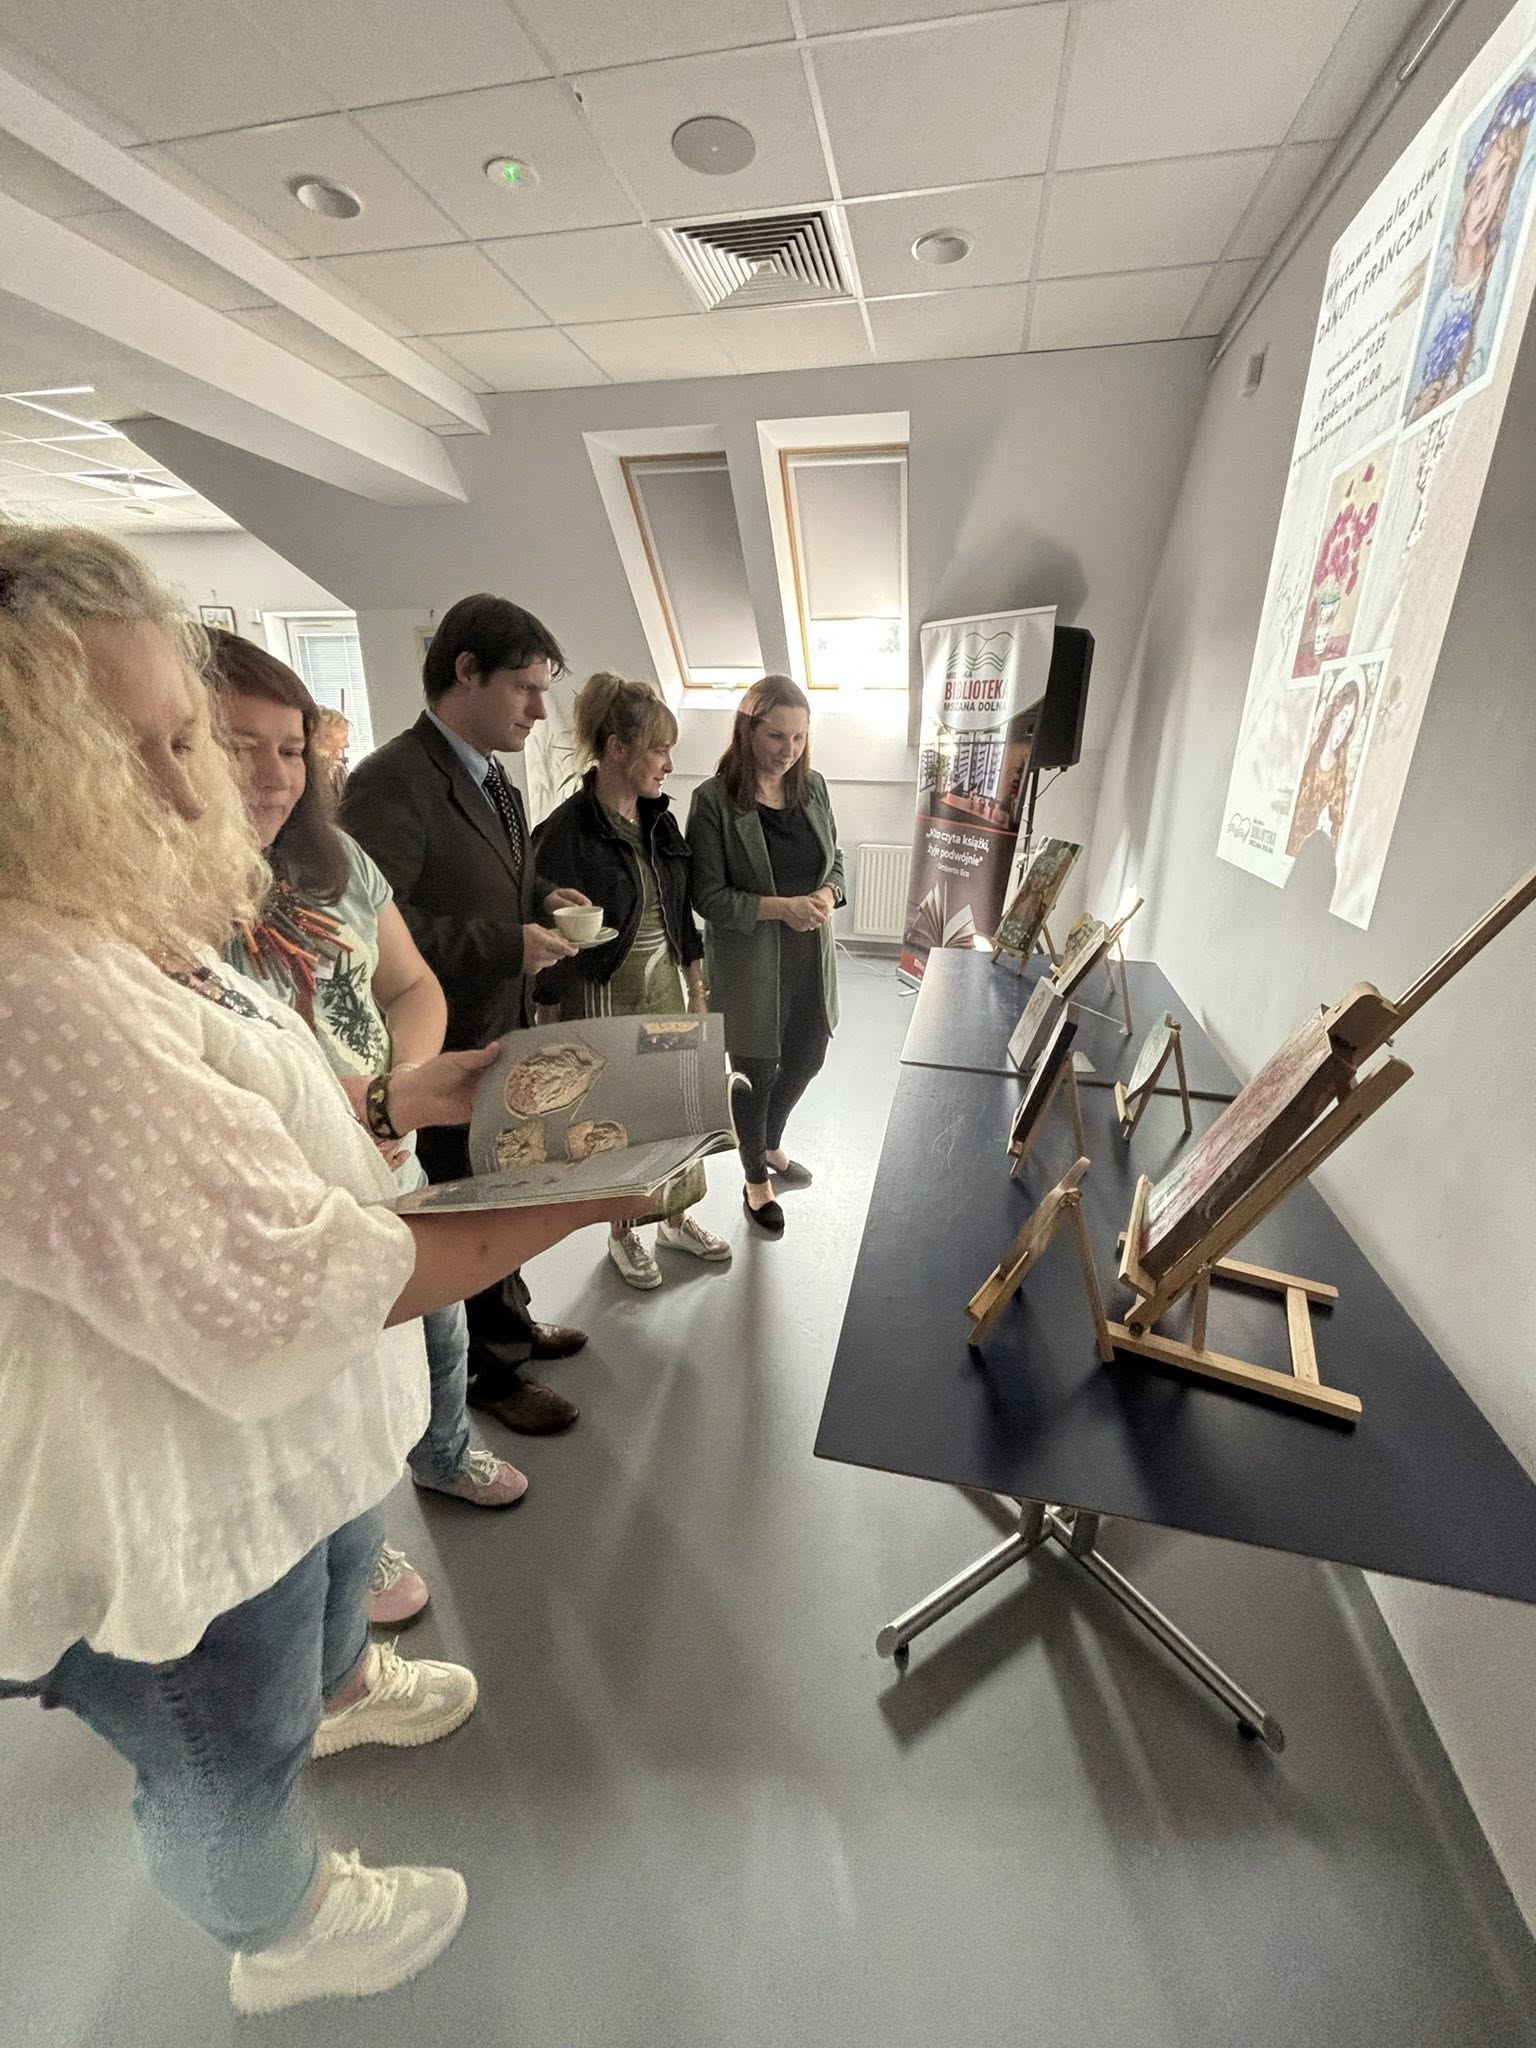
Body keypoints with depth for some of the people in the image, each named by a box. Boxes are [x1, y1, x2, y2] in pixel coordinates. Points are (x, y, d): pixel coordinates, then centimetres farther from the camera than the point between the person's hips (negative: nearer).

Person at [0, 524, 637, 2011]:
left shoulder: (128, 928, -2)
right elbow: (286, 1293, -35)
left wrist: (399, 1097, -5)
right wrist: (580, 1198, -31)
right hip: (165, 1523, -8)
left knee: (340, 1569, 38)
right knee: (230, 1769, 25)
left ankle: (340, 1690, 71)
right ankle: (286, 1940, 57)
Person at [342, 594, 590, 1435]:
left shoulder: (494, 780, 10)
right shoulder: (391, 782, -21)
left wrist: (540, 896, 1)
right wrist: (507, 946, -27)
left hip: (504, 1036, 9)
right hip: (447, 1054, -9)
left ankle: (511, 1322, 45)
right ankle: (492, 1366, 32)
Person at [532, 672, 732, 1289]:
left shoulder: (658, 819, 3)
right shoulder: (566, 832, -17)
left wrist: (695, 985, 12)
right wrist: (552, 1032, -9)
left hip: (667, 986, 6)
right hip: (605, 999, -6)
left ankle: (674, 1217, 38)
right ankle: (624, 1234, 33)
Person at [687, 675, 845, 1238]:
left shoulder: (813, 787, 2)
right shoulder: (714, 799, -13)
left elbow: (836, 863, 11)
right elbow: (708, 896, -13)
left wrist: (828, 894, -11)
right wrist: (778, 907, -24)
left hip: (811, 958, 6)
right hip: (748, 964, -5)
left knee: (807, 1059, 20)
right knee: (757, 1073, 10)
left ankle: (770, 1143, 51)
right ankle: (756, 1180, 37)